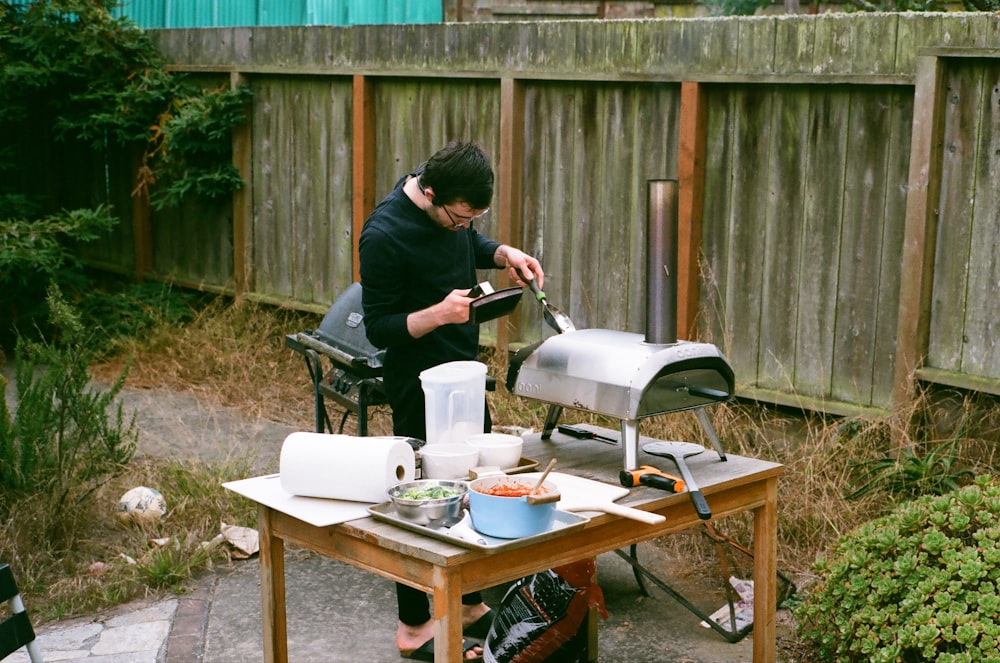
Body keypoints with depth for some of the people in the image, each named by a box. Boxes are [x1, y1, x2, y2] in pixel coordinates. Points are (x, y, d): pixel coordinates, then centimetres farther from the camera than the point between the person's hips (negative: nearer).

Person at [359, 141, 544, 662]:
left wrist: (504, 254, -2)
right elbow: (378, 327, -18)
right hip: (419, 383, -8)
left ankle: (470, 605, 32)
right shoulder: (384, 236, -25)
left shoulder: (454, 207, -3)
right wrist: (438, 314, -33)